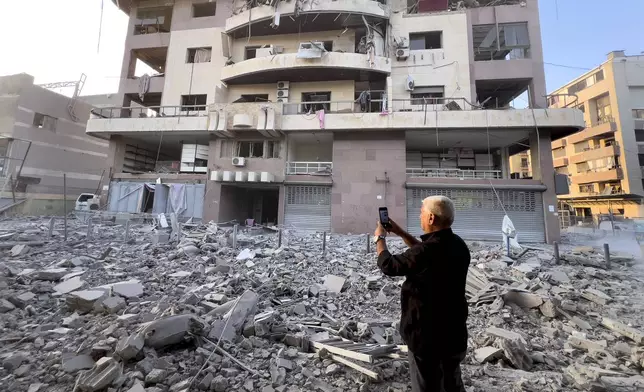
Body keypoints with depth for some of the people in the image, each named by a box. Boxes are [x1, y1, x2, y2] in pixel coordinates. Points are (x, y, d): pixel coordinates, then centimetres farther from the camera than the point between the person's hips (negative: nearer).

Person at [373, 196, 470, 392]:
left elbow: (388, 265, -17)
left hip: (427, 335, -8)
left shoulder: (426, 251, -31)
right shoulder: (458, 245, -4)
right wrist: (400, 233, 11)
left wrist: (380, 238, -1)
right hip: (455, 332, 8)